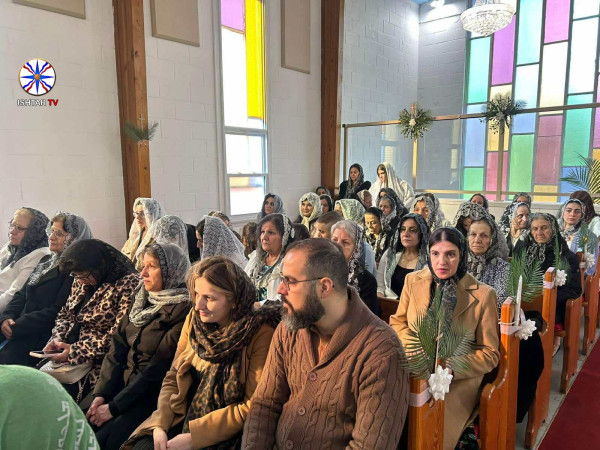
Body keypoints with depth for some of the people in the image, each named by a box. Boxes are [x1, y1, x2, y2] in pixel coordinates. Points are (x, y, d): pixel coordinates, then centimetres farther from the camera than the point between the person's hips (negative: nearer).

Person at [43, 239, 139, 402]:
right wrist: (56, 339, -1)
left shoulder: (128, 284, -17)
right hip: (66, 354, 8)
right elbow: (65, 314, 18)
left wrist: (76, 351, -20)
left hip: (97, 362, -7)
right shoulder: (82, 280, 9)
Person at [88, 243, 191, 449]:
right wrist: (101, 394, -6)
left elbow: (159, 368, -18)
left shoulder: (183, 310, -18)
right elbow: (117, 348, 3)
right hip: (123, 381, 7)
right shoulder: (141, 298, 7)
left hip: (153, 393, -6)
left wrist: (113, 407, -14)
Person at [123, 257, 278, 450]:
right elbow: (173, 377, 6)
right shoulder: (194, 319, 0)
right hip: (183, 416, 5)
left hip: (223, 433, -5)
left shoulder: (259, 333, -18)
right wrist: (160, 424, -9)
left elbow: (252, 407, -16)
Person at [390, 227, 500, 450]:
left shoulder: (483, 294, -7)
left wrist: (449, 367, -16)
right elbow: (397, 322, 12)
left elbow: (490, 354, -1)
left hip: (458, 381, -2)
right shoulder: (412, 281, 1)